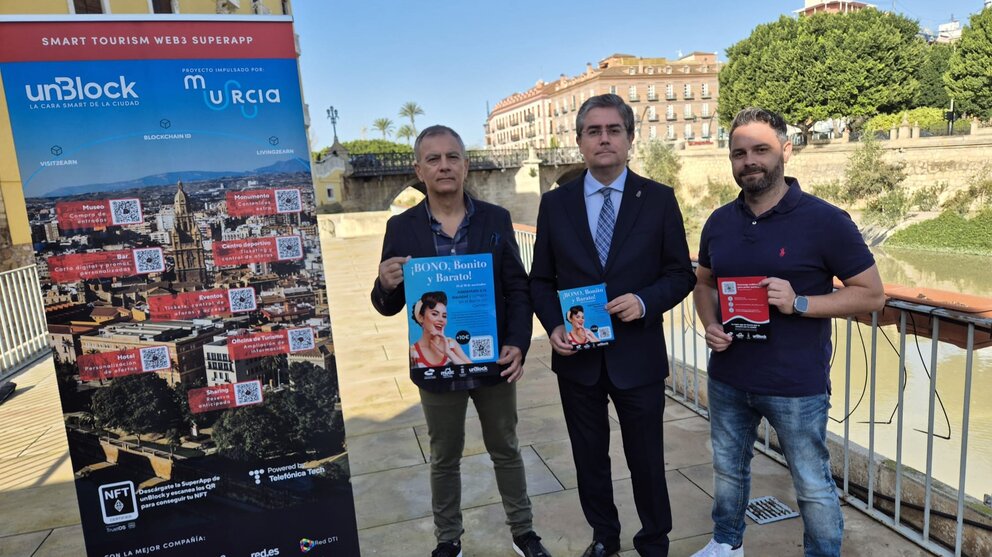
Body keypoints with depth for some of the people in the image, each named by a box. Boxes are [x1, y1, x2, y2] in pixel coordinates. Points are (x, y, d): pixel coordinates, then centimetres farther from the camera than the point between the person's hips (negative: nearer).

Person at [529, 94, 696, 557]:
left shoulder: (659, 199, -3)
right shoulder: (555, 203, 1)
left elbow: (680, 274, 0)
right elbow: (541, 280, 5)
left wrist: (645, 302, -18)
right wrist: (553, 326, -11)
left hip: (638, 357, -1)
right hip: (576, 357, 2)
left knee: (646, 460, 13)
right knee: (589, 458, 18)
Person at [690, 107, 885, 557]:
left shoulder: (825, 221, -12)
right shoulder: (719, 222, 2)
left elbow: (871, 294, -8)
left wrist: (799, 303, -23)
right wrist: (710, 325, -4)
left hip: (796, 385, -4)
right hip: (727, 379, 5)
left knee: (813, 485, 12)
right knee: (727, 468, 22)